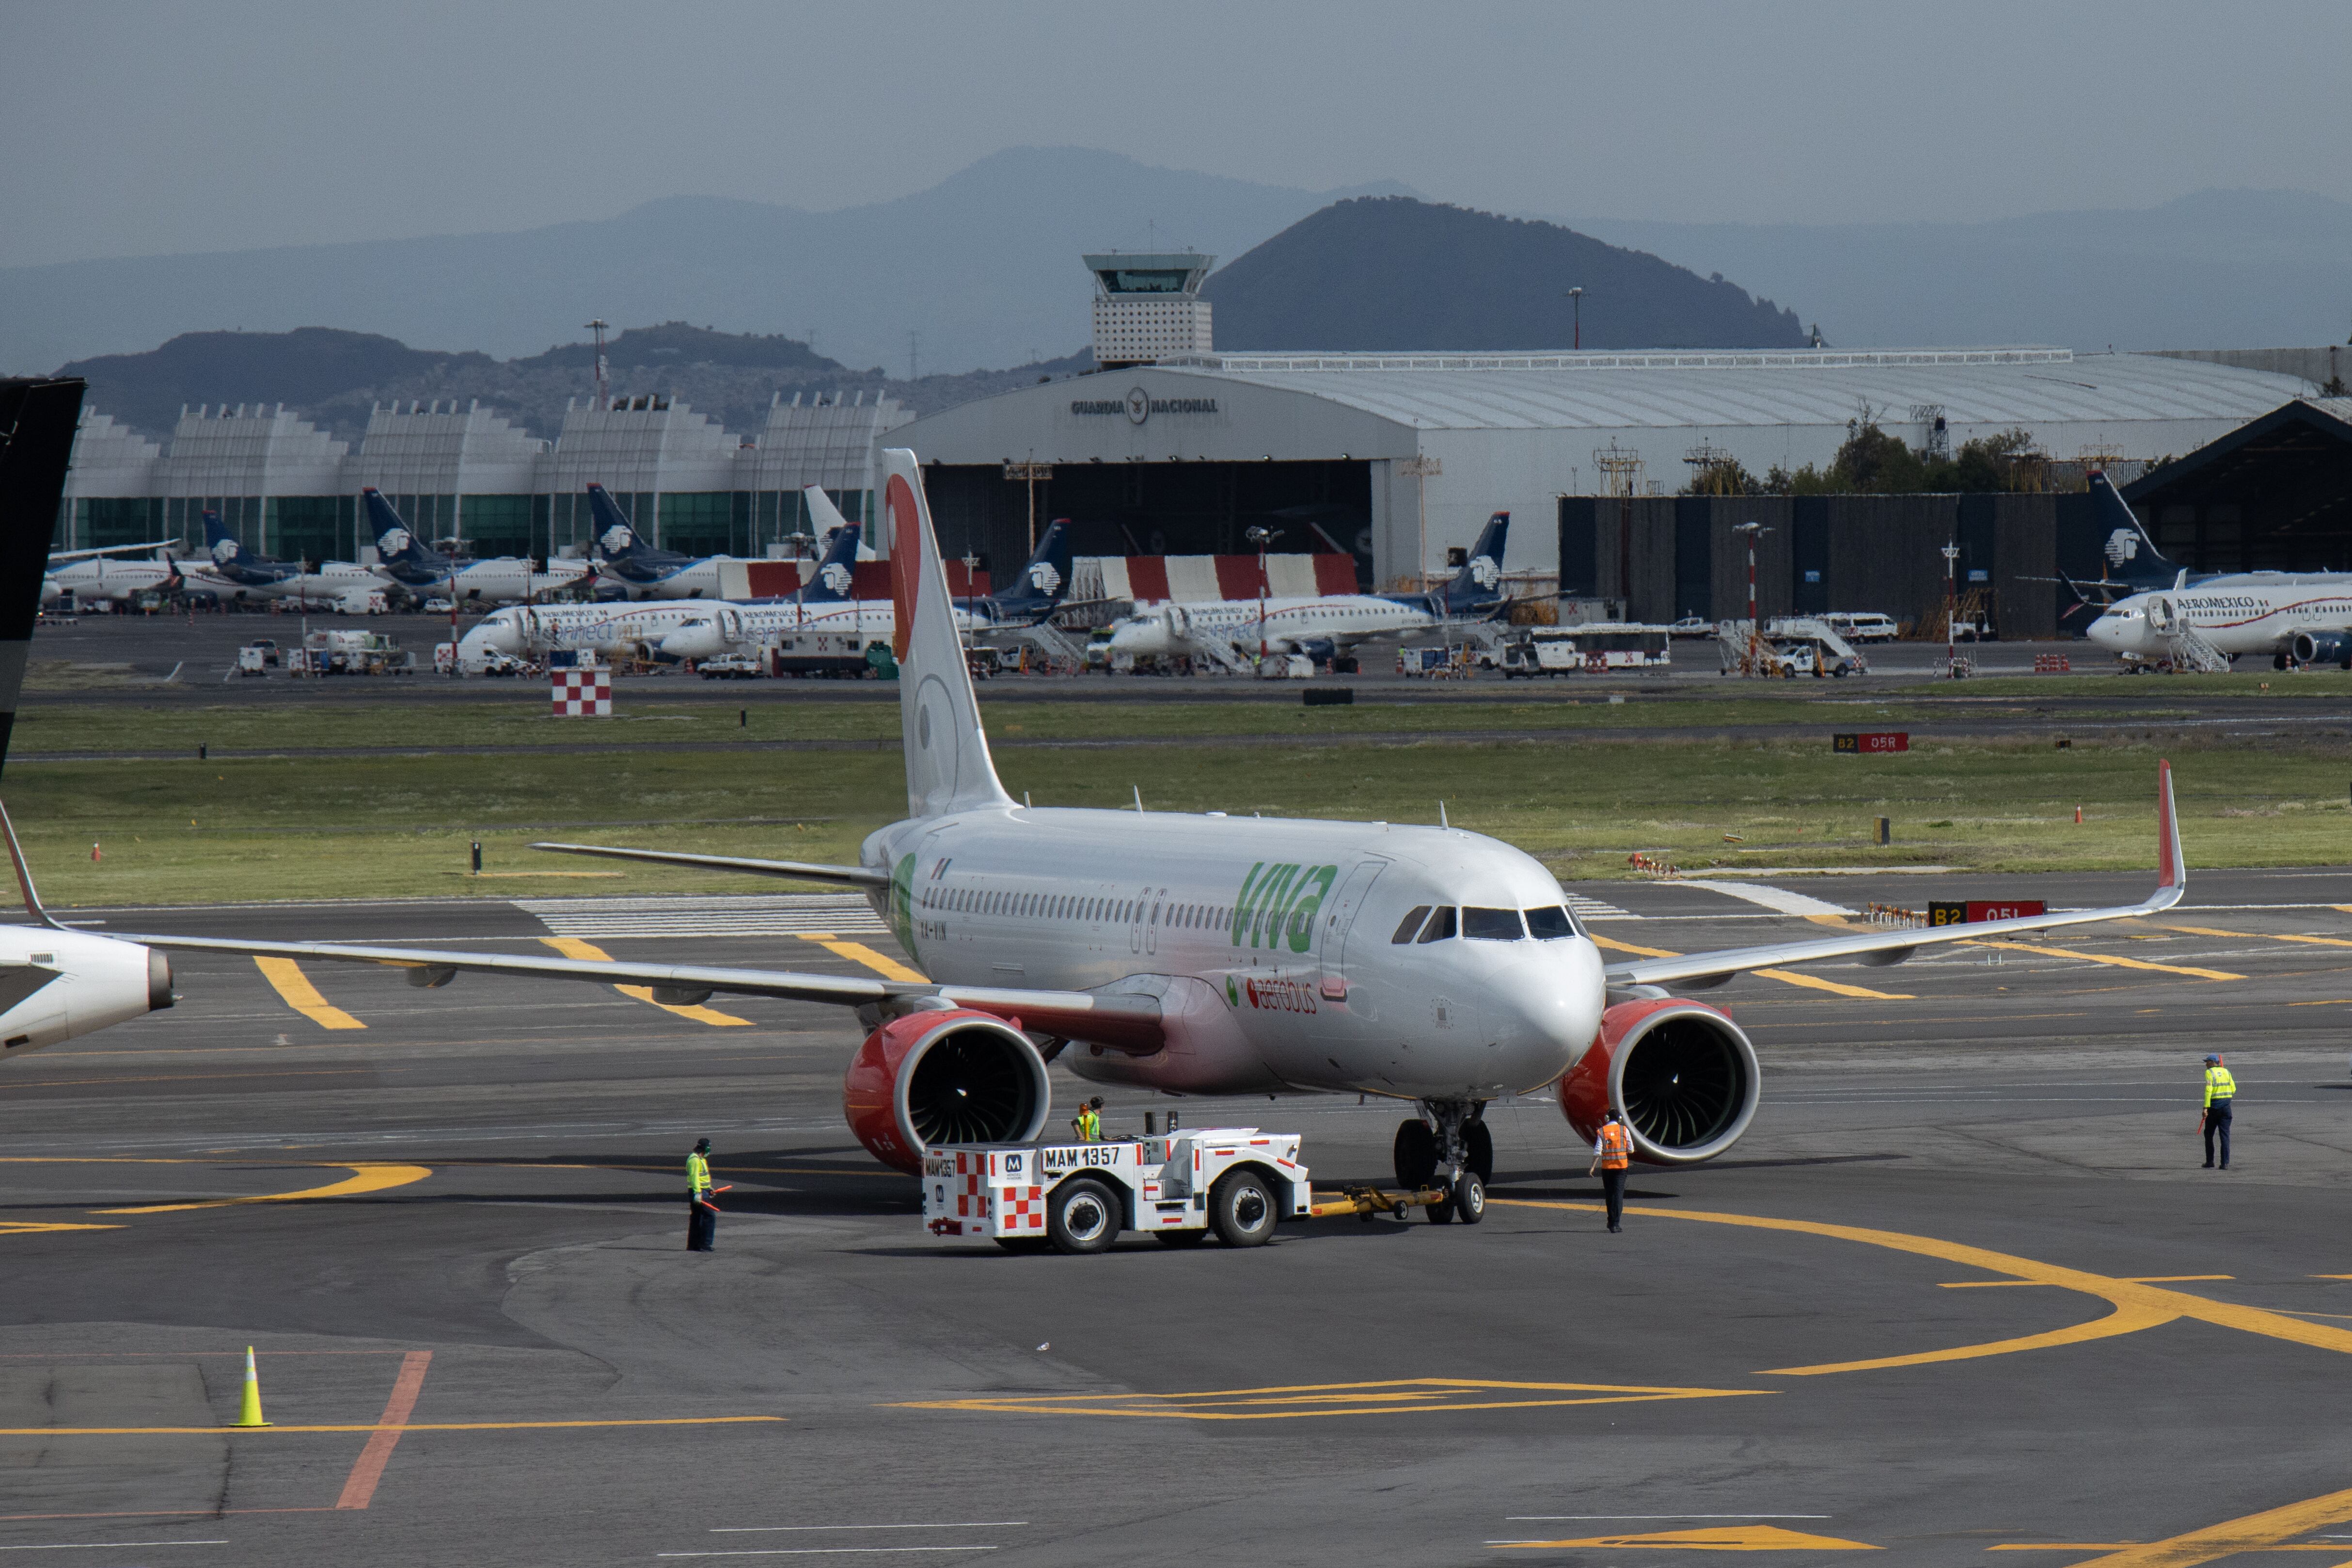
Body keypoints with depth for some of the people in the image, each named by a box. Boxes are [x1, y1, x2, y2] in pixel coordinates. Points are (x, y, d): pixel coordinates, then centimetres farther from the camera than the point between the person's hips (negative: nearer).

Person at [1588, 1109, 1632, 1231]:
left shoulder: (1602, 1131, 0)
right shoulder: (1624, 1130, -2)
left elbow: (1598, 1151, -6)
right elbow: (1631, 1150, 2)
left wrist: (1593, 1167, -3)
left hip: (1606, 1166, 1)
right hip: (1621, 1165, -1)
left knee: (1609, 1194, 14)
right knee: (1618, 1194, -4)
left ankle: (1611, 1221, 23)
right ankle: (1615, 1223, -14)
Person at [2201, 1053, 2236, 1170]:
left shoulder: (2209, 1072, -5)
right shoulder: (2226, 1072, 9)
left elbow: (2208, 1090, -15)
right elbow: (2233, 1089, 7)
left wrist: (2206, 1107, -18)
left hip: (2214, 1106, -4)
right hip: (2226, 1106, 4)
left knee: (2209, 1134, 10)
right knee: (2225, 1135, 3)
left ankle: (2210, 1162, 10)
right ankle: (2225, 1163, -4)